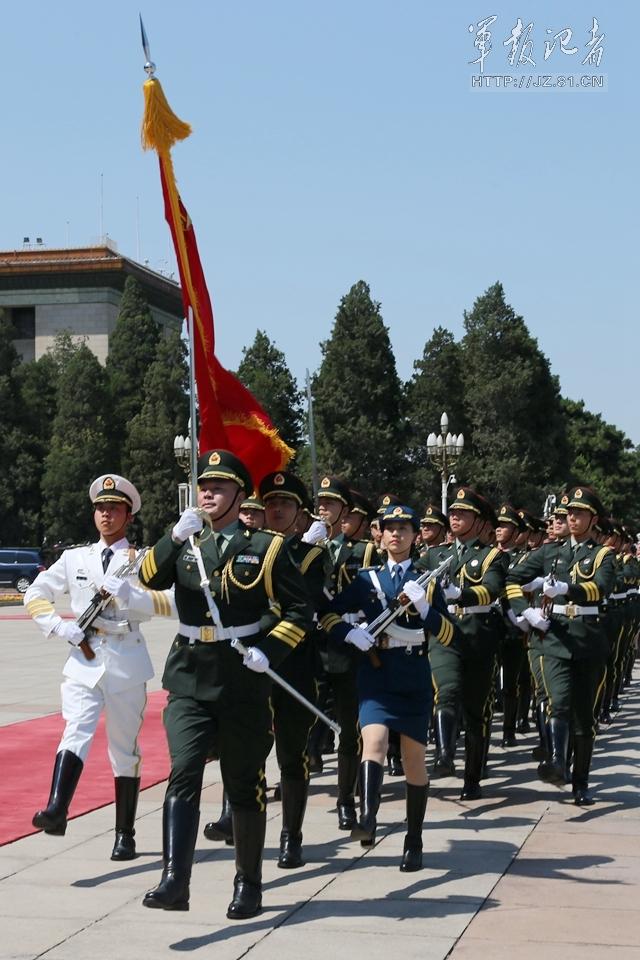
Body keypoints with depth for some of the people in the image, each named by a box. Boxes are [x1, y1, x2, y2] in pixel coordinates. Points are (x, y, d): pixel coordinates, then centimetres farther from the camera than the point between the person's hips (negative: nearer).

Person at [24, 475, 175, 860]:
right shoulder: (75, 558, 12)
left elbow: (174, 602, -8)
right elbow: (35, 595, 14)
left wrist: (131, 594, -23)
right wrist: (60, 626, -3)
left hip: (127, 664, -1)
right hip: (84, 660, 1)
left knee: (125, 749, 6)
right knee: (76, 733, -20)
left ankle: (125, 834, 13)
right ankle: (57, 810, -37)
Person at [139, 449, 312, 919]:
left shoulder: (266, 547, -1)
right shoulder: (186, 544, 10)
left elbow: (300, 611, -2)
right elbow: (150, 577, -7)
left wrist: (268, 652, -15)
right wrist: (176, 536, -20)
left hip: (243, 683, -2)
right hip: (189, 681, 2)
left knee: (245, 785, 7)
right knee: (183, 775, -13)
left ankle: (249, 884, 20)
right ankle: (175, 880, -17)